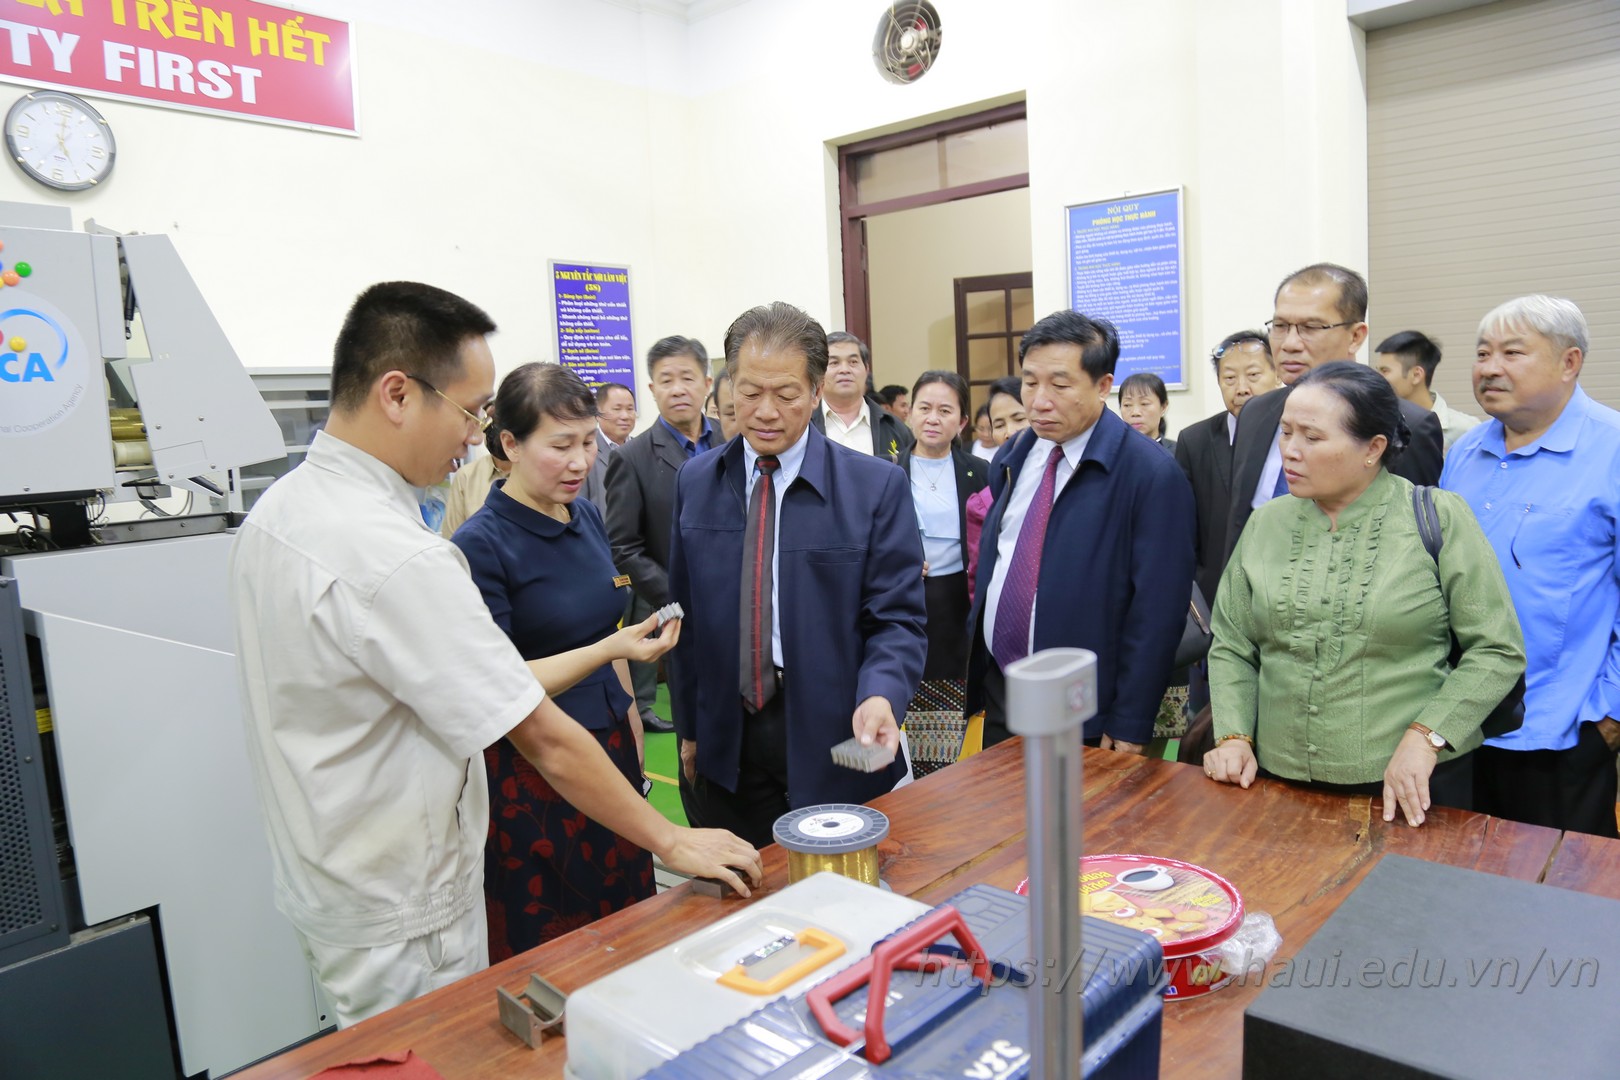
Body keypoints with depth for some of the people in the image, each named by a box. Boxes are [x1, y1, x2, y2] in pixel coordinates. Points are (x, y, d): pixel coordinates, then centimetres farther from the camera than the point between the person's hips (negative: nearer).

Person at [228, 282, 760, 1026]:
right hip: (399, 922, -9)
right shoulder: (396, 559, -30)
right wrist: (672, 843, -17)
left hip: (316, 877, 9)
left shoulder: (275, 507, 0)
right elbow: (546, 740, -27)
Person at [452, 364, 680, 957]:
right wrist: (609, 650, -28)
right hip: (529, 771, -6)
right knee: (547, 952, 8)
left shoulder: (588, 517, 5)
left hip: (609, 747, 6)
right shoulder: (481, 544, -16)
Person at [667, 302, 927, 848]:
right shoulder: (695, 482, 4)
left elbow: (897, 618, -6)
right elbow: (687, 614, 9)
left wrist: (880, 695, -25)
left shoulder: (877, 487, -6)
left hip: (835, 749, -2)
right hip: (725, 751, 3)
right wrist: (689, 727, 11)